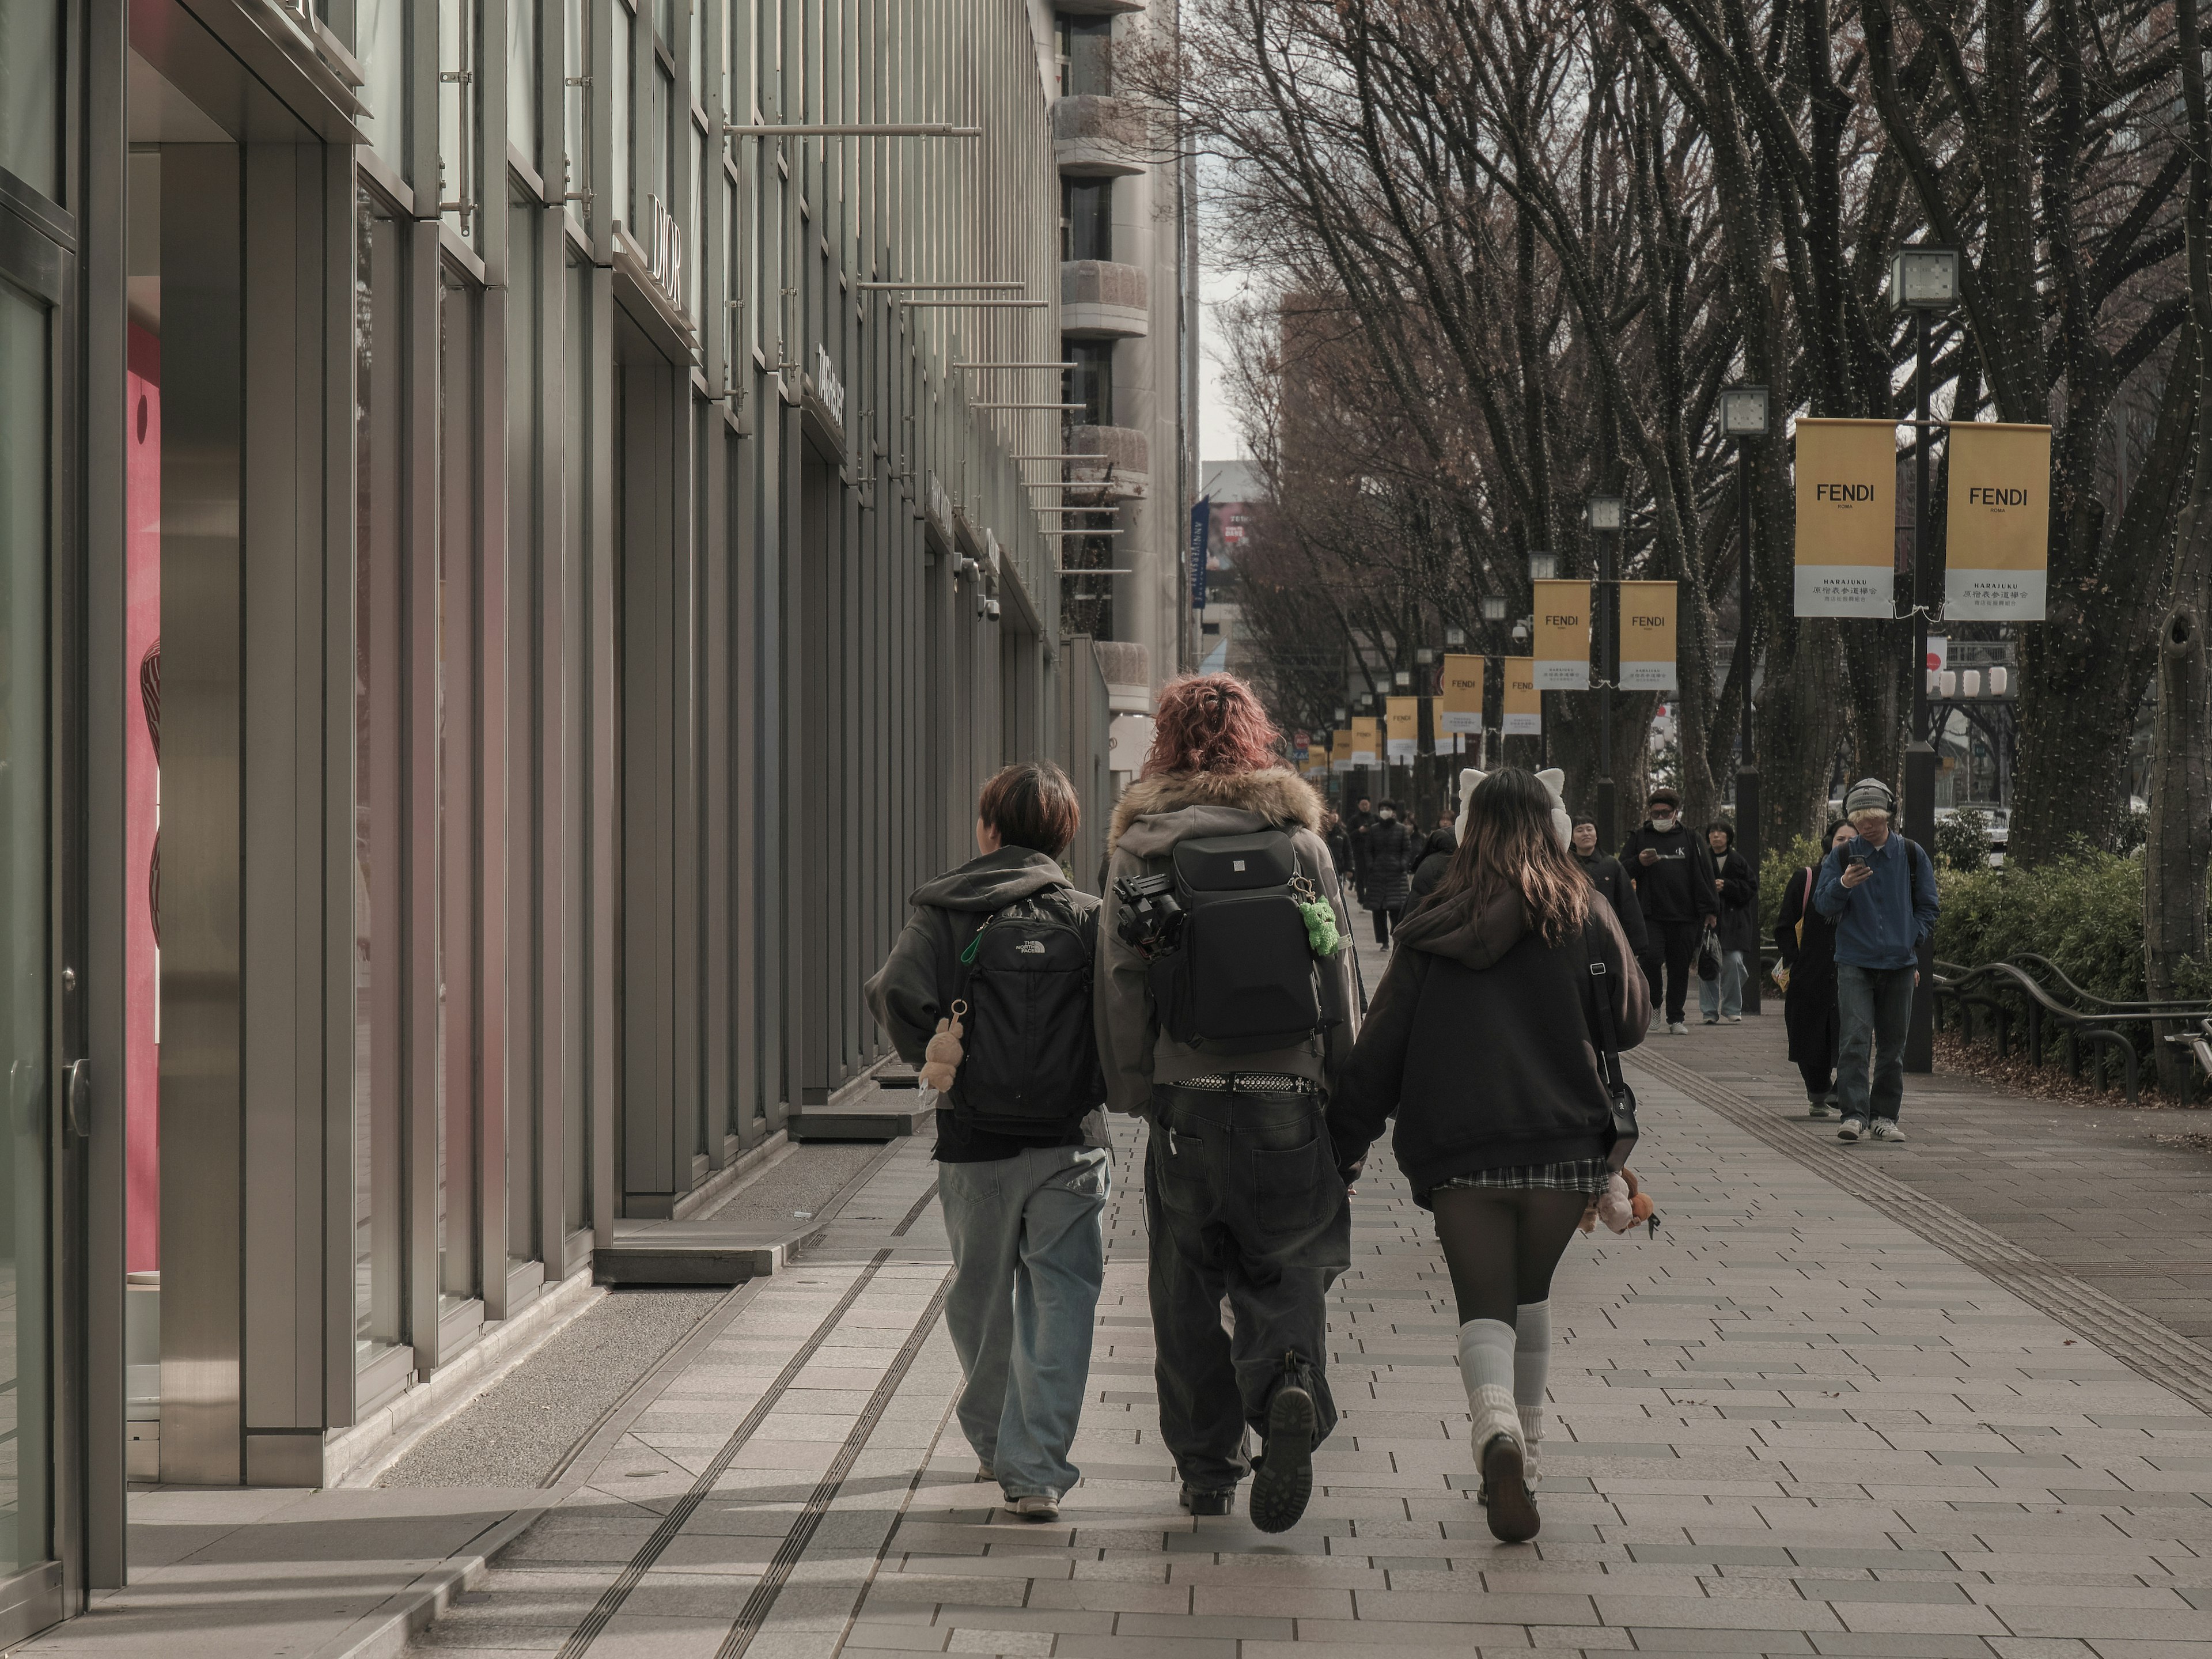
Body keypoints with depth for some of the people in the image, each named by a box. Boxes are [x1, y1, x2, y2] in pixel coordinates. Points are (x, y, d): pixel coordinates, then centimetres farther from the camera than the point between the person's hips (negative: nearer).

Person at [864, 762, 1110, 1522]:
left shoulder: (941, 911, 0)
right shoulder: (1088, 917, 1)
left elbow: (898, 995, -15)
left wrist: (936, 1061, 2)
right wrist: (1098, 1083, 7)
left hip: (974, 1143, 1)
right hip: (1070, 1139, 0)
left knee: (980, 1300, 17)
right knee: (1058, 1301, 2)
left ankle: (994, 1442, 32)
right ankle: (1036, 1472, -8)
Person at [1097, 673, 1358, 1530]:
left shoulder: (1141, 848, 0)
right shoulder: (1299, 839, 2)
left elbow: (1121, 977, -3)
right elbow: (1338, 976, 2)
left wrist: (1134, 1093, 5)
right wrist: (1344, 1098, 9)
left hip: (1186, 1099, 0)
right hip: (1286, 1098, 0)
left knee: (1186, 1291, 12)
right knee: (1285, 1273, 9)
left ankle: (1207, 1466, 15)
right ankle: (1291, 1385, -20)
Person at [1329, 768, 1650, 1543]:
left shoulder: (1431, 929, 2)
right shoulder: (1586, 916, 0)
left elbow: (1379, 1049, 3)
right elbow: (1631, 1022, 8)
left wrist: (1342, 1149, 8)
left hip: (1459, 1154, -1)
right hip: (1564, 1144, 1)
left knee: (1483, 1305, 4)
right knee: (1530, 1294, 21)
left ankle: (1497, 1431, -23)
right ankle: (1525, 1448, 26)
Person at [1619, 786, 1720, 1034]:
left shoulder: (1691, 839, 10)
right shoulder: (1640, 837, 10)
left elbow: (1704, 876, 9)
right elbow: (1622, 871, 9)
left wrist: (1709, 910, 3)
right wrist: (1639, 862, -12)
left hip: (1684, 917, 1)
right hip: (1651, 916, -1)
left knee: (1680, 968, 5)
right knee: (1651, 958, -17)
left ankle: (1675, 1018, 14)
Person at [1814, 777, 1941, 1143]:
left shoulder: (1913, 855, 7)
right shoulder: (1841, 857, 5)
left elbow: (1928, 906, 13)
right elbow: (1823, 904, 2)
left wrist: (1911, 942, -1)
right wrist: (1843, 885, -18)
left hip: (1899, 963, 2)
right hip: (1854, 962, -2)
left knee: (1892, 1044, 7)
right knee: (1856, 1037, -14)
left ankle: (1884, 1116, 15)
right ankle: (1853, 1114, -18)